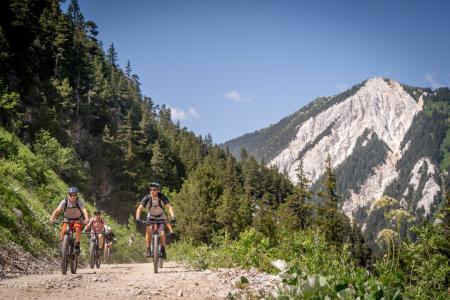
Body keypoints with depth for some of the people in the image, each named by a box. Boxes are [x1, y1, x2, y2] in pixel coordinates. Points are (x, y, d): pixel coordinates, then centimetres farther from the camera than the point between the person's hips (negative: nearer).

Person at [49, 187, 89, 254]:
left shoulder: (79, 202, -20)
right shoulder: (64, 202, -17)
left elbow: (84, 210, -36)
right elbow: (57, 210, -28)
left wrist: (86, 219, -55)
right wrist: (52, 218, -45)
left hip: (77, 221, -2)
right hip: (67, 220, 2)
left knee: (78, 228, -32)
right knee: (63, 232, -22)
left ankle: (77, 246, -20)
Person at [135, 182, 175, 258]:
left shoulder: (162, 197, -23)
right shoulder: (147, 198, -22)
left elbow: (169, 207, -29)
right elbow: (140, 208, -23)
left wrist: (172, 216, -45)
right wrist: (137, 218, -39)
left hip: (161, 217, -1)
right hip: (151, 217, 1)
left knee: (162, 233, -21)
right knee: (148, 230, -27)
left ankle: (163, 249, 4)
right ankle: (148, 249, -16)